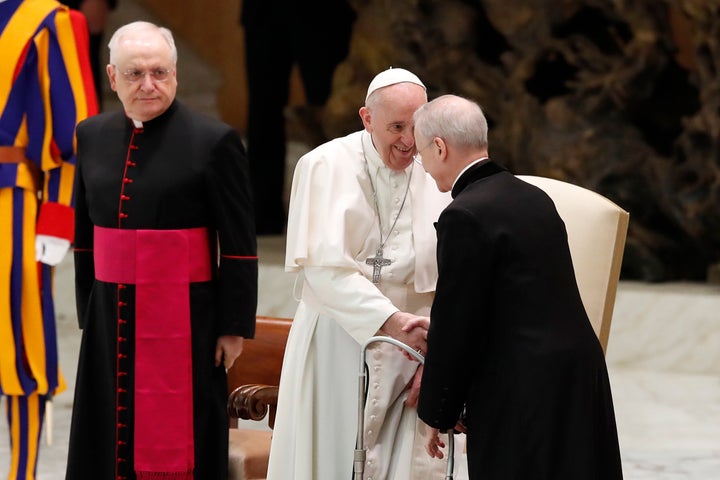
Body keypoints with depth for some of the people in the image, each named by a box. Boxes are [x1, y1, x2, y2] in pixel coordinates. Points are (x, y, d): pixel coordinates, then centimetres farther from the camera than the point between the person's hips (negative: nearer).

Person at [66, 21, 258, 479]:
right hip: (111, 318, 5)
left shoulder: (214, 141, -8)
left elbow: (239, 247, -7)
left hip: (184, 320, -5)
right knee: (108, 442, 7)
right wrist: (86, 312, 15)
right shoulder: (92, 136, 8)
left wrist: (234, 327, -8)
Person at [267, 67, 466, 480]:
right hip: (336, 346, -2)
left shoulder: (436, 178, 0)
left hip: (411, 348, 2)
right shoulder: (325, 167, -7)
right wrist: (389, 320, -27)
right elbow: (324, 266, -17)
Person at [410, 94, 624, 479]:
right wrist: (439, 334, 24)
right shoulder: (534, 199, 11)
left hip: (525, 398, -8)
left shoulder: (465, 216, -14)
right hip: (581, 379, 8)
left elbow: (455, 325, -12)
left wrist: (436, 414, -1)